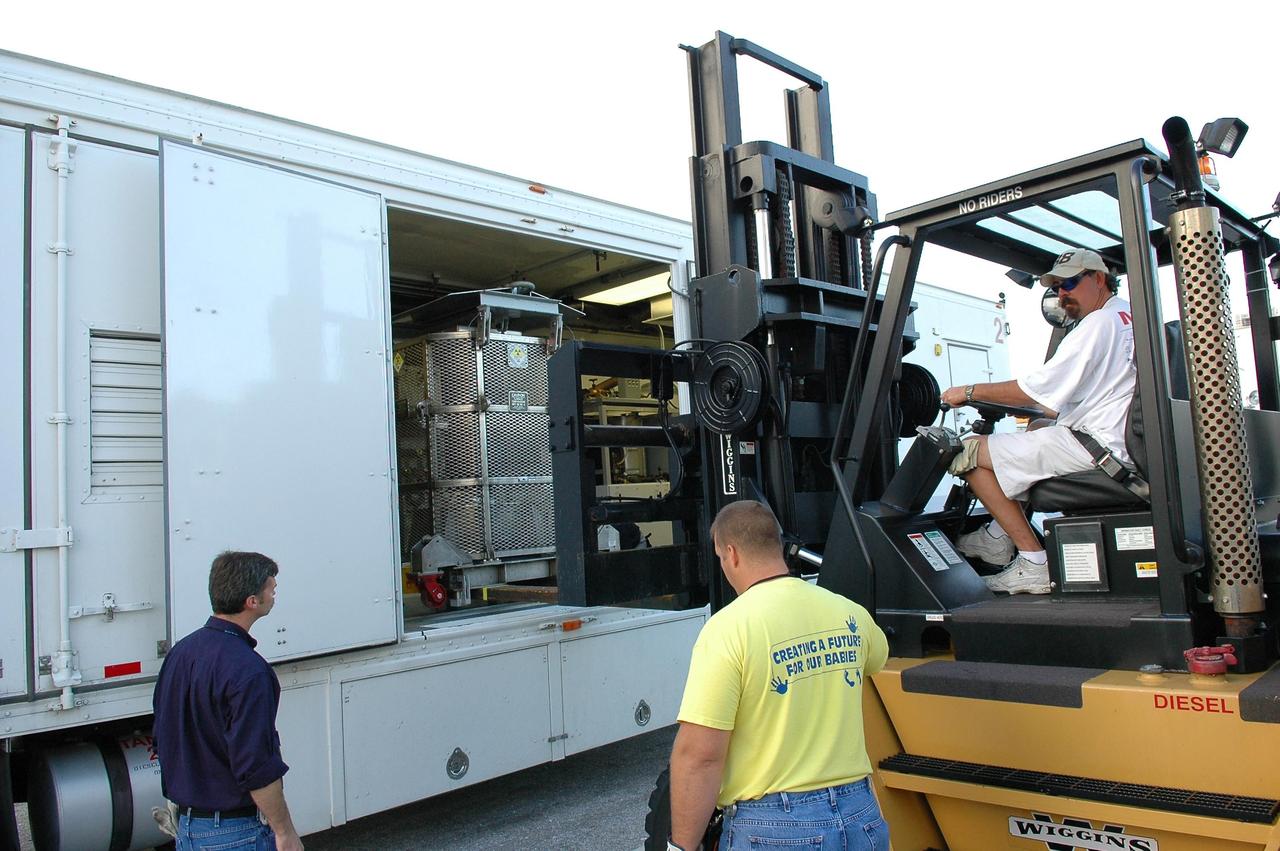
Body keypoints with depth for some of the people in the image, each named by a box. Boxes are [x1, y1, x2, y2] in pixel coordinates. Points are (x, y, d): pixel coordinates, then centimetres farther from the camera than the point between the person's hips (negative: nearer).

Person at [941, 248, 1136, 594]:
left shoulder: (1100, 322, -13)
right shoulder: (1129, 314, 19)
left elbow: (1034, 390, -16)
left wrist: (969, 391, -6)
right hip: (1123, 444, 11)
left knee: (972, 452, -10)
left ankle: (1033, 562, -9)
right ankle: (999, 536, 20)